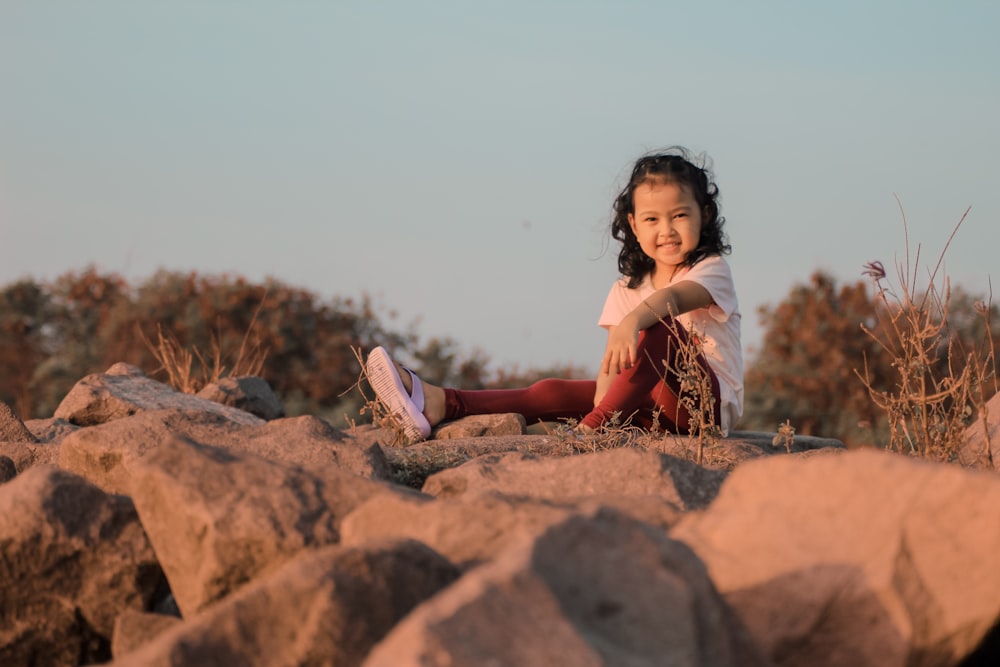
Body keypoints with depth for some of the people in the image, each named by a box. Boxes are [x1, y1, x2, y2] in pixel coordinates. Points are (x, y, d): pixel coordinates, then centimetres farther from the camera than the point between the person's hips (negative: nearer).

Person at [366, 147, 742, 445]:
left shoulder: (712, 270, -5)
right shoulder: (627, 289, 12)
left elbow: (672, 298, -30)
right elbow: (612, 360, -2)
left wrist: (633, 322, -52)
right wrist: (604, 397, -25)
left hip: (710, 401, -6)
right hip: (655, 402, 6)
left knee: (660, 326, -31)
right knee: (554, 393, -11)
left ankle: (590, 428, -38)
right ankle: (439, 404, -25)